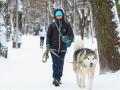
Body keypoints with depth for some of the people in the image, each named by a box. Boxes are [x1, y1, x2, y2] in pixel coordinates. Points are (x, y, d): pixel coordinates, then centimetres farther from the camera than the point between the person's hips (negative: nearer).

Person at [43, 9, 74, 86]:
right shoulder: (52, 25, 3)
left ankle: (58, 78, 21)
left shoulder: (67, 25, 3)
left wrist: (69, 41, -23)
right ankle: (55, 79, -16)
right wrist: (48, 46, -5)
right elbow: (48, 36, 5)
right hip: (54, 48, -1)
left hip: (63, 48, 1)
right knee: (56, 64, -12)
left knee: (61, 64, 8)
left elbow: (71, 35, -3)